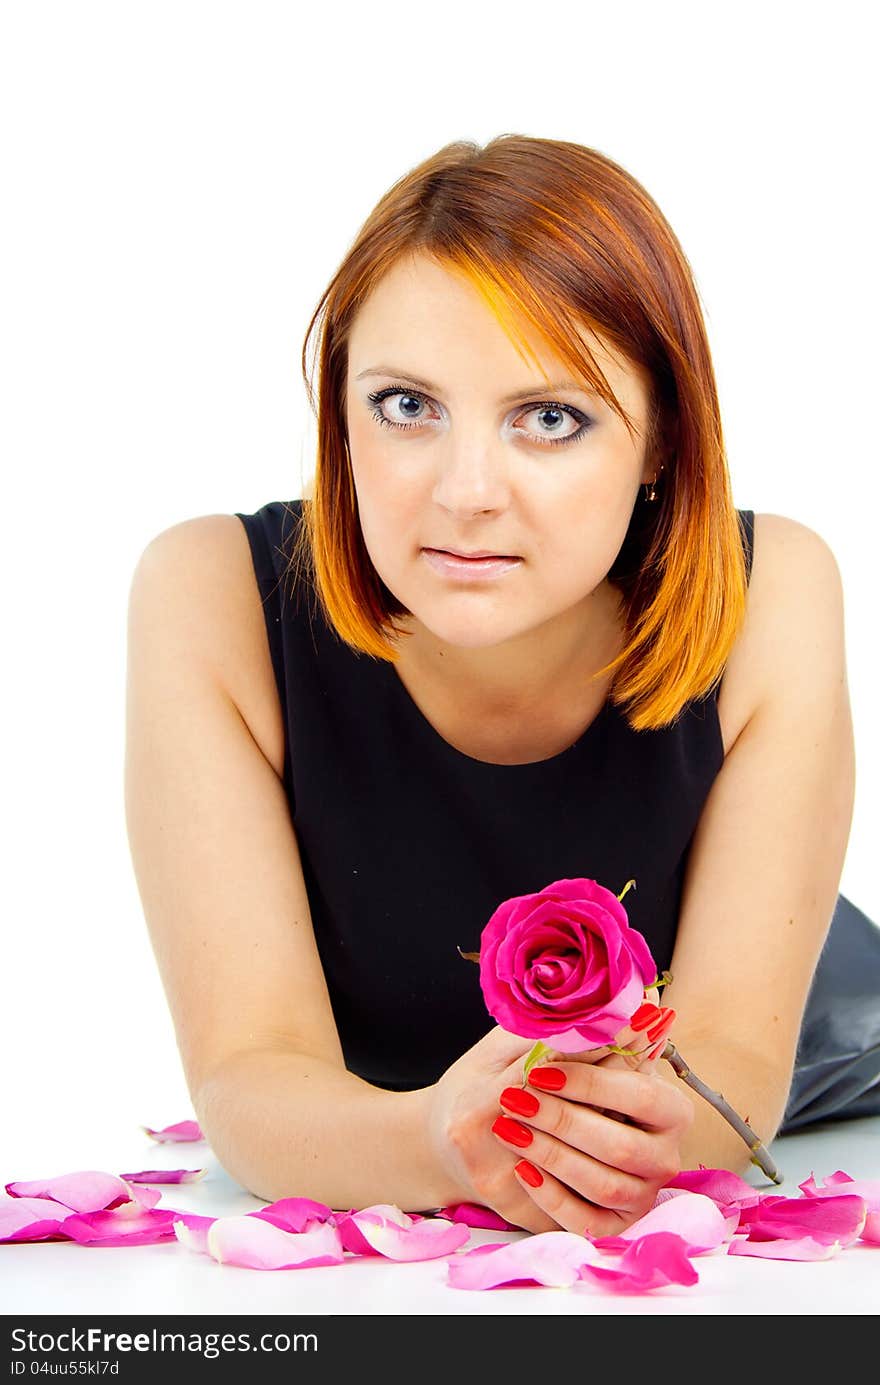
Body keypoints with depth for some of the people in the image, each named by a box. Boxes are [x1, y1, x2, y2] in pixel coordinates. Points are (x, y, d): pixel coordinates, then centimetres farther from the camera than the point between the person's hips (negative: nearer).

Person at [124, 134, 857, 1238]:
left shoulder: (768, 599, -17)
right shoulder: (213, 600, -19)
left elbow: (736, 1056, -18)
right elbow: (246, 1067, -21)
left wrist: (655, 1124, -40)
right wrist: (432, 1143, -42)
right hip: (340, 1251, 0)